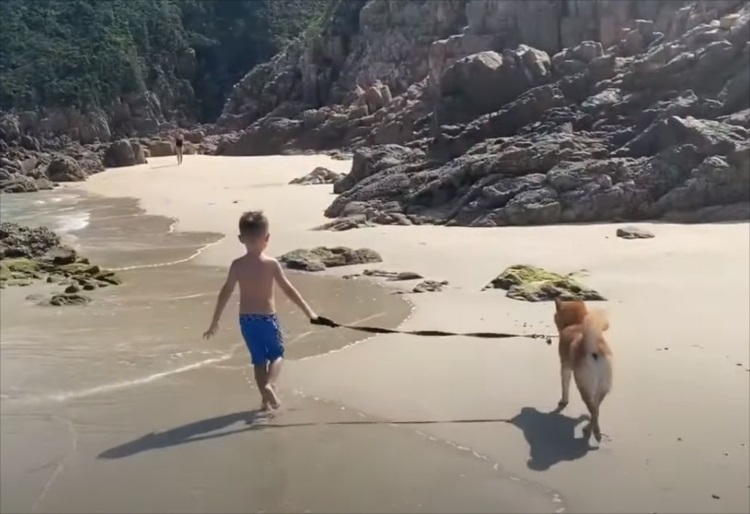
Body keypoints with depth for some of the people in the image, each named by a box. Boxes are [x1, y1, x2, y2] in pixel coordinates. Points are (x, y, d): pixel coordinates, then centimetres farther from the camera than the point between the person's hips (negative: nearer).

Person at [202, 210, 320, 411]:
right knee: (276, 354, 16)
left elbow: (225, 293, -2)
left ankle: (266, 398, 17)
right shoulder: (271, 264, -11)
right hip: (267, 318, -3)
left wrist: (215, 322, 7)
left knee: (259, 359, 16)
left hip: (246, 319, 3)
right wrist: (309, 312, -2)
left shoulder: (237, 265, -4)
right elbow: (289, 290, -9)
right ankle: (270, 384, -10)